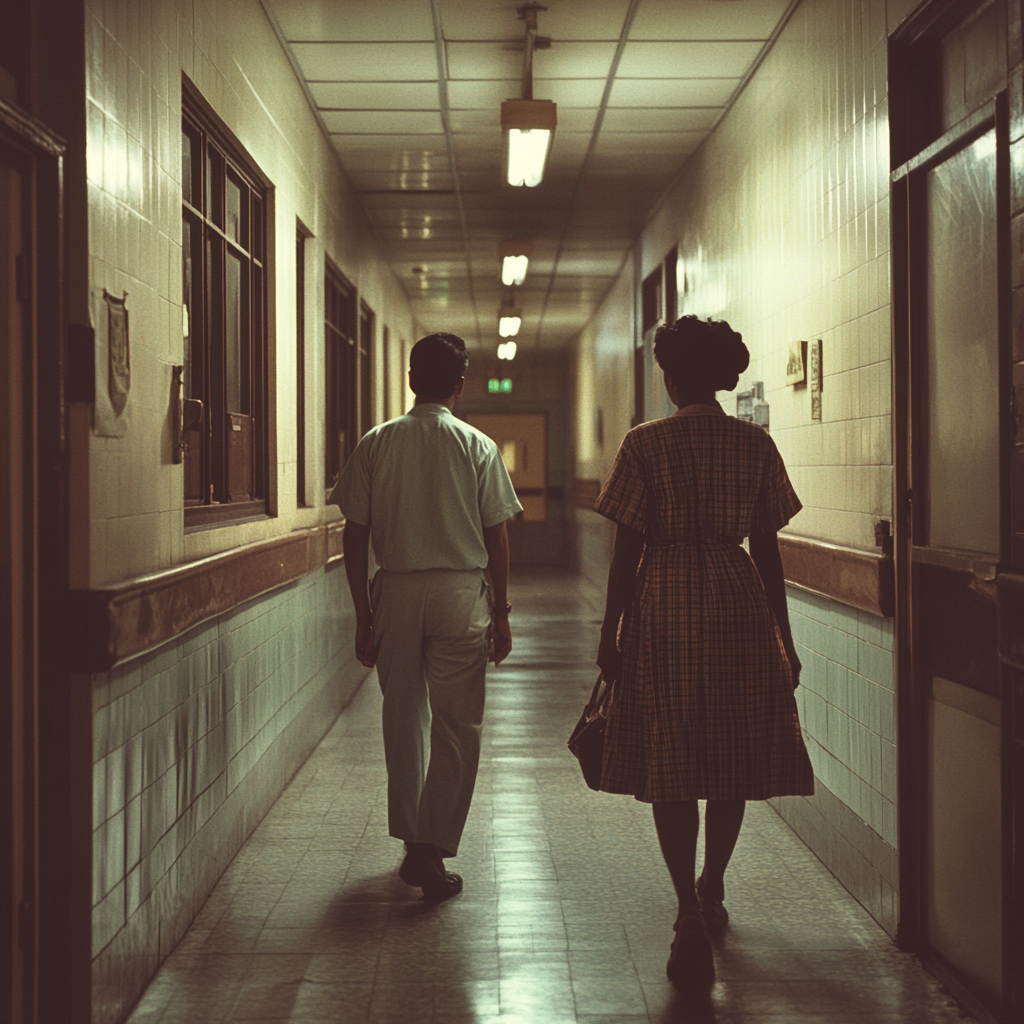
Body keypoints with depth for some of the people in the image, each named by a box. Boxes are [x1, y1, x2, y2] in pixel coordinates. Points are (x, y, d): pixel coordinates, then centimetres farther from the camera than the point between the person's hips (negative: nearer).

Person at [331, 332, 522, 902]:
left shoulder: (376, 444, 2)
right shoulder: (478, 447, -3)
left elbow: (355, 535, 1)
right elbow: (496, 537, -2)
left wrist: (364, 614, 7)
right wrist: (501, 611, 7)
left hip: (395, 593, 2)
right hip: (460, 595, -2)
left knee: (403, 721, 15)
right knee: (457, 726, 3)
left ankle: (411, 842, 24)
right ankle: (432, 851, -1)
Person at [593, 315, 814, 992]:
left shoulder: (646, 444, -5)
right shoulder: (756, 444, 3)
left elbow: (628, 549, -6)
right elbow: (768, 549, 4)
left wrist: (610, 633, 2)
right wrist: (783, 637, 11)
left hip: (665, 610, -3)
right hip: (739, 607, 3)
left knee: (670, 764, 1)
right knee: (732, 758, 16)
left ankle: (691, 918, -11)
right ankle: (712, 894, 31)